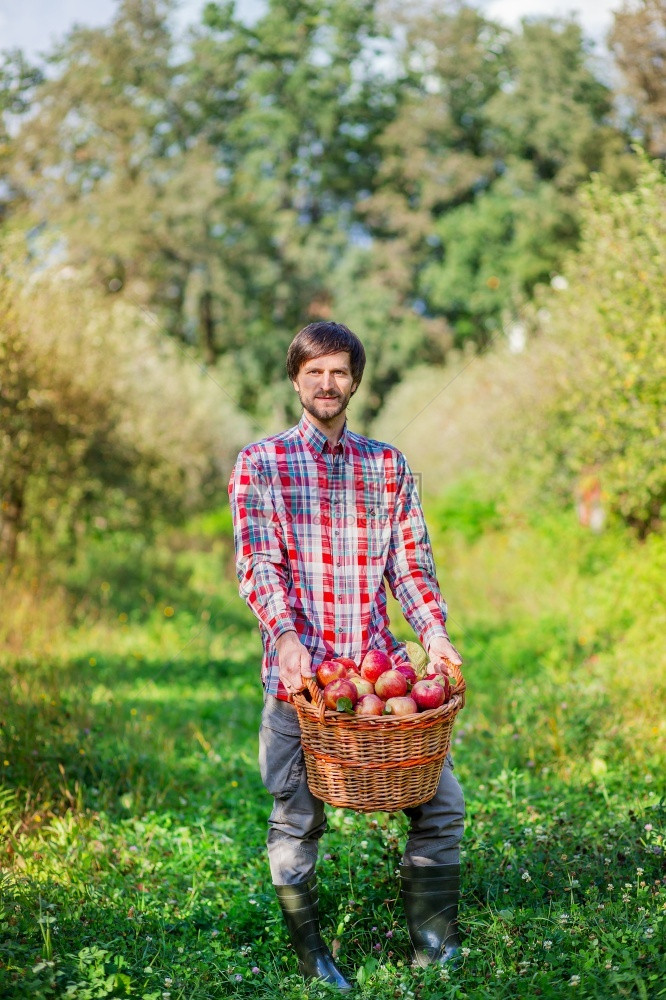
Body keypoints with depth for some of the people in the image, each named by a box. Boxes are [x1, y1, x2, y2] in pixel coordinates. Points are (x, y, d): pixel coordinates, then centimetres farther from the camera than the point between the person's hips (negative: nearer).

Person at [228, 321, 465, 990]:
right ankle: (311, 959, 20)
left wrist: (435, 633, -5)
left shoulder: (388, 465, 14)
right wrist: (285, 635, -22)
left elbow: (411, 563, 10)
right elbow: (257, 563, -6)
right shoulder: (259, 463, 4)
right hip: (299, 666, -3)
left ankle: (434, 951, 16)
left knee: (441, 803, 0)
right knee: (297, 821, 3)